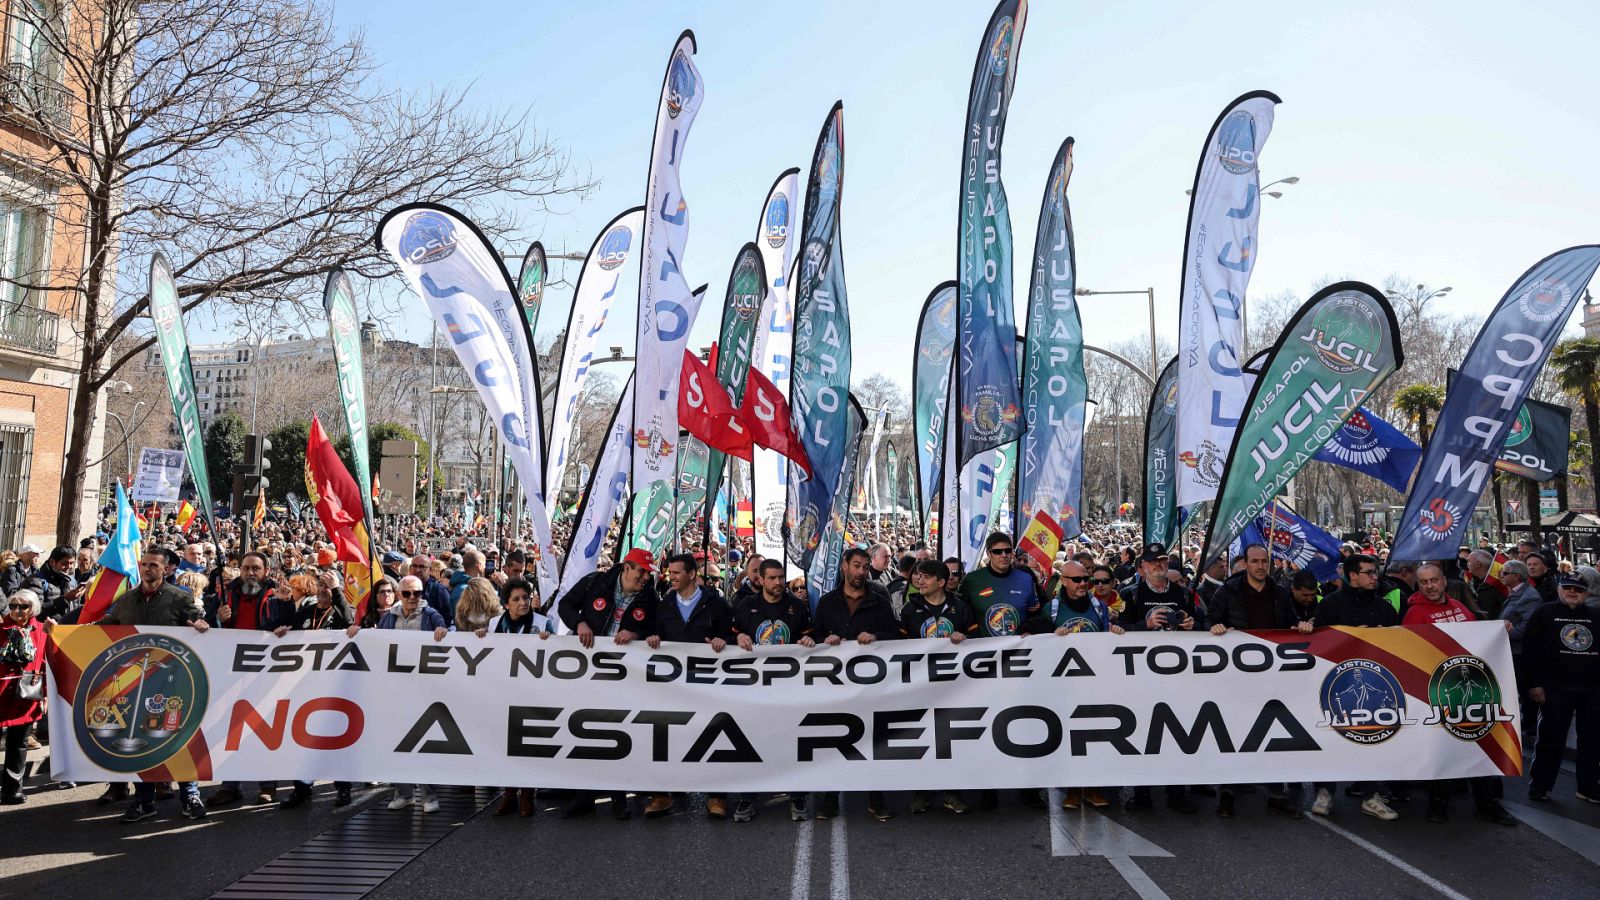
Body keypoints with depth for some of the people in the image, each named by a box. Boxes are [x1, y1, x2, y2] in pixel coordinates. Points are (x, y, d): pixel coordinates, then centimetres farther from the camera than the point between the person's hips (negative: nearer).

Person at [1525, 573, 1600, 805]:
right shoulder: (1545, 613, 2)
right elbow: (1529, 649, -2)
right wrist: (1533, 683, -8)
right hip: (1556, 688, -4)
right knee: (1551, 738, -1)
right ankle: (1539, 785, 9)